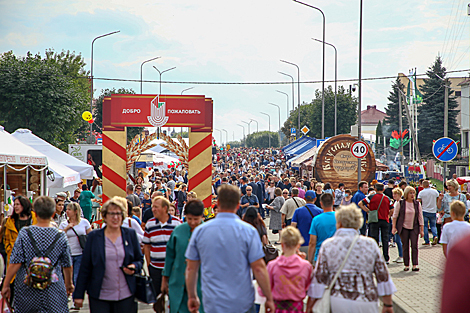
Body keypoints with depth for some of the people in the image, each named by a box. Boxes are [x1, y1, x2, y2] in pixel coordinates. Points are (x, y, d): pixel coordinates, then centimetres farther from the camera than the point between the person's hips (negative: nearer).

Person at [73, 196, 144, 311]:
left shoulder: (130, 234, 6)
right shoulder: (94, 236, 2)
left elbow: (140, 259, 15)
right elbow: (84, 267, 3)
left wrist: (134, 267, -9)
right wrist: (78, 295, 0)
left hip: (126, 297, 1)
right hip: (99, 297, -1)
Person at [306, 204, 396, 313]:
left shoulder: (328, 245, -1)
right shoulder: (370, 244, 2)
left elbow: (319, 278, -4)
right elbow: (383, 276, 4)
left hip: (337, 303, -1)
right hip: (366, 304, 1)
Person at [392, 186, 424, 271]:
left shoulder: (417, 204, 5)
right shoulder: (400, 203, -2)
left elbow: (420, 217, 7)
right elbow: (395, 216, 3)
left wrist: (422, 229, 4)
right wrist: (394, 227, -3)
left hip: (414, 228, 1)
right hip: (403, 228, -1)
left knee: (414, 245, -8)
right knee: (405, 246, 1)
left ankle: (415, 265, -8)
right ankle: (406, 265, 8)